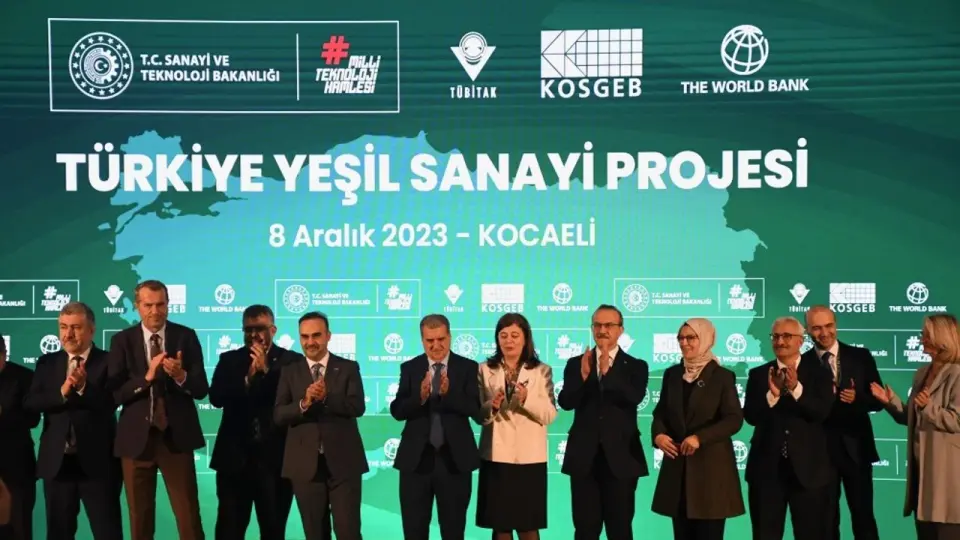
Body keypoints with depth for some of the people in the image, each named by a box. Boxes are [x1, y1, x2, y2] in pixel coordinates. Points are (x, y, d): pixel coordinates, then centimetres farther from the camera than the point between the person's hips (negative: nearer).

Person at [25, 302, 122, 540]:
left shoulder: (108, 362, -2)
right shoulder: (47, 363, 10)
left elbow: (110, 403, -14)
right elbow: (31, 403, -2)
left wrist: (83, 387, -28)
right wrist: (62, 392, -17)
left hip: (97, 462, -4)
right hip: (57, 462, 4)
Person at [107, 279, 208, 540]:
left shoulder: (186, 336, 1)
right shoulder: (122, 340, 1)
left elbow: (201, 389, -3)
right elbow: (114, 394, -6)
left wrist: (181, 376, -23)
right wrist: (147, 377, -21)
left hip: (176, 437, -1)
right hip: (136, 438, 1)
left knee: (189, 518, 0)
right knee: (140, 519, 11)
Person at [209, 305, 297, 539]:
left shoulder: (292, 361, 0)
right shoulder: (229, 360, 8)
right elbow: (216, 397, -5)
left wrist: (266, 370, -14)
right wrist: (248, 376, -15)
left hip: (276, 458, -1)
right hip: (235, 457, 2)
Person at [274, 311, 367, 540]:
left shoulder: (348, 368, 3)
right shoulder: (289, 372, 7)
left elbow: (358, 407, -10)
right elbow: (278, 415, -2)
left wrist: (326, 397, -24)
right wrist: (304, 403, -20)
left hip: (343, 462, -2)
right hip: (306, 464, 2)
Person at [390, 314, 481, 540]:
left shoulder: (468, 367, -1)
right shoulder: (409, 368, 3)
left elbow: (475, 409, -12)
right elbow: (397, 411, -6)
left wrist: (448, 393, -28)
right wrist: (420, 397, -25)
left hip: (455, 459, -1)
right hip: (416, 458, 1)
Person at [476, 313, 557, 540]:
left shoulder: (542, 371, 3)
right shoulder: (485, 369, 5)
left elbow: (550, 415, -5)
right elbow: (477, 414, 1)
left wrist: (527, 399, -21)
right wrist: (491, 406, -19)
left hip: (529, 457, -1)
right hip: (496, 455, 1)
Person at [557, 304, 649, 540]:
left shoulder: (636, 367, 3)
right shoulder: (576, 364, 6)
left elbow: (635, 398, -16)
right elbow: (565, 403, -7)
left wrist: (608, 372, -28)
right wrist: (583, 375, -24)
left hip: (620, 458, -1)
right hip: (584, 458, 1)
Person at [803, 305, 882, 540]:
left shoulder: (861, 357, 2)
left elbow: (878, 400, 1)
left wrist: (858, 398, -17)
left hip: (856, 448, 1)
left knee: (864, 516, 5)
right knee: (826, 519, 10)